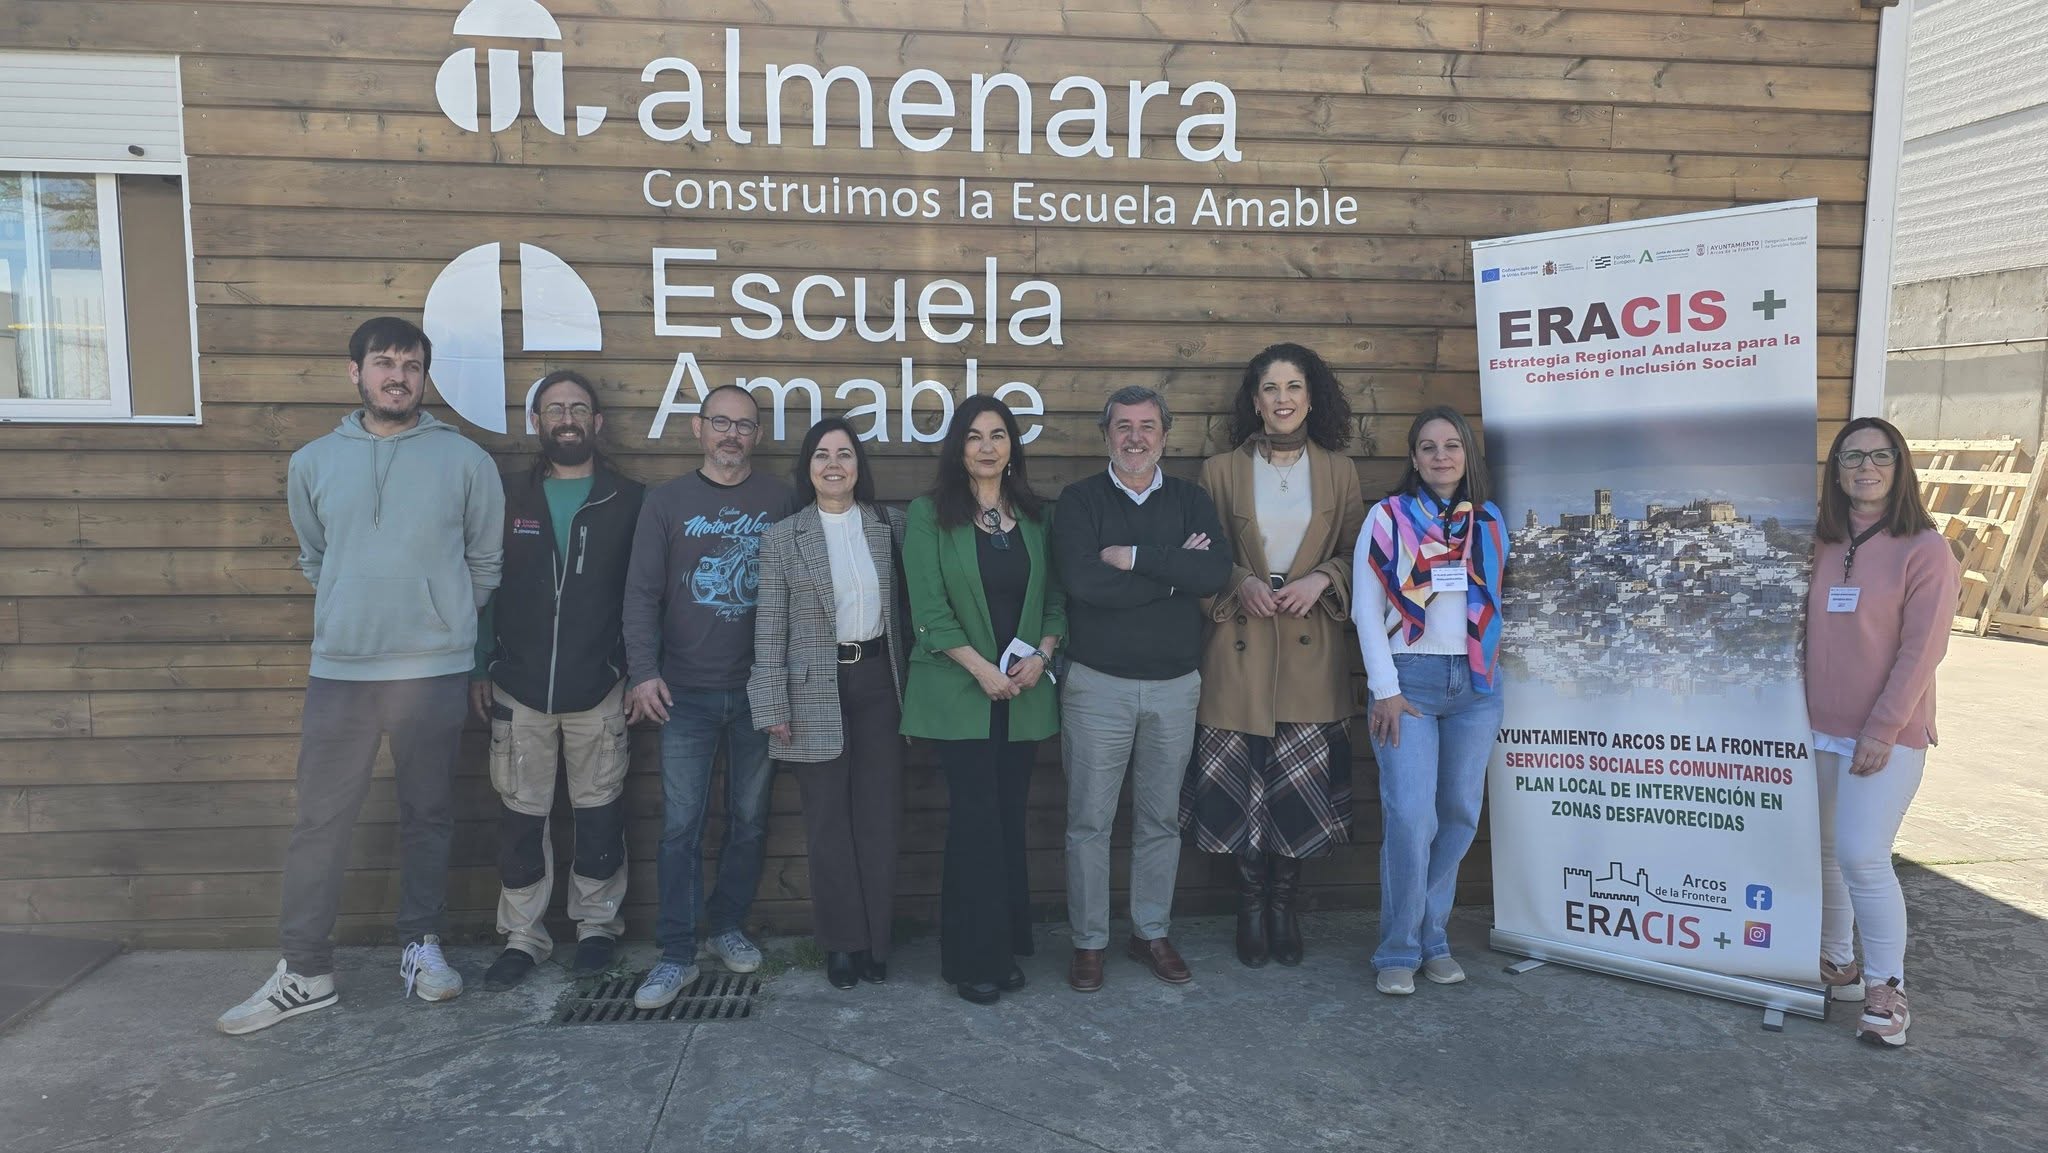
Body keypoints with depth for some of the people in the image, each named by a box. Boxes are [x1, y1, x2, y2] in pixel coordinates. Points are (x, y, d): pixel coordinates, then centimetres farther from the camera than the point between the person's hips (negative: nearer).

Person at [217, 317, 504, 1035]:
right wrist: (357, 612, 13)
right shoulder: (313, 463, 7)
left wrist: (443, 620, 8)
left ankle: (422, 944, 25)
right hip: (338, 671, 2)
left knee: (429, 815, 10)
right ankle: (304, 972, 15)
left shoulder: (466, 460, 0)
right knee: (320, 820, 5)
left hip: (435, 671, -1)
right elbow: (313, 560, 19)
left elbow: (485, 563, 7)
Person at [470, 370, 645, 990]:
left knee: (599, 811, 8)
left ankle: (597, 923, 24)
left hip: (599, 689, -1)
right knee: (520, 815, 7)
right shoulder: (507, 495, 5)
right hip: (518, 689, 1)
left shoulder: (628, 501, 2)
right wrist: (479, 668, 2)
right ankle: (522, 935, 21)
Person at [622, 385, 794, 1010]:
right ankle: (677, 953, 8)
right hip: (686, 693, -1)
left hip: (758, 689, 1)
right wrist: (643, 672, -11)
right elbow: (642, 593, 0)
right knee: (681, 825, 0)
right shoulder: (666, 501, 4)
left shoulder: (780, 501, 4)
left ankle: (728, 926, 26)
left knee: (750, 819, 10)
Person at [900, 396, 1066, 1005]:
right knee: (976, 821, -3)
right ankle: (976, 959, 9)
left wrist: (1041, 654, -7)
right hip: (960, 691, -3)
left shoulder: (1034, 515, 11)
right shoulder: (931, 513, -1)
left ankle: (1007, 947, 19)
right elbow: (929, 606, -8)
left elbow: (1056, 597, 11)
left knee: (1009, 818, 8)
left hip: (1025, 691, 4)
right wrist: (981, 668, -14)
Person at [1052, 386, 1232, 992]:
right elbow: (1083, 581, -19)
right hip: (1098, 684, -2)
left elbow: (1216, 572, -12)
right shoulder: (1079, 499, -1)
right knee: (1089, 820, 3)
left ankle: (1151, 931, 28)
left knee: (1161, 819, 12)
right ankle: (1089, 941, 17)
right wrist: (1174, 570, -13)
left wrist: (1133, 556, -16)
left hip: (1175, 684, 3)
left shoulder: (1191, 499, 7)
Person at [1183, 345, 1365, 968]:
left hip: (1312, 648, 1)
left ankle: (1284, 905, 21)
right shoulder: (1220, 470, 5)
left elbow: (1357, 554, 9)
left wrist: (1322, 579, -9)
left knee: (1302, 783, 3)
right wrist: (1239, 583, -11)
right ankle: (1251, 906, 20)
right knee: (1243, 779, 2)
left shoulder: (1339, 471, 7)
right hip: (1241, 645, 0)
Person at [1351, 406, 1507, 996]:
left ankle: (1432, 937, 19)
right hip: (1409, 680, -4)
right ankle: (1400, 952, 2)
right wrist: (1386, 691, -8)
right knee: (1412, 817, -10)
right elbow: (1366, 610, -4)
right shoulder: (1387, 517, -1)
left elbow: (1498, 600, 15)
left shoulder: (1490, 522, 11)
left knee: (1460, 815, 5)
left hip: (1476, 683, 4)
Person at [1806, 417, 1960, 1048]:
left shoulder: (1924, 548, -8)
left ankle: (1885, 988, 8)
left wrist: (1883, 730, -14)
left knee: (1862, 858, -8)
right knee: (1823, 851, 12)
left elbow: (1921, 650, -12)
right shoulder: (1821, 546, 6)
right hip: (1819, 730, 5)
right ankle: (1837, 966, 28)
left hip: (1886, 737, -5)